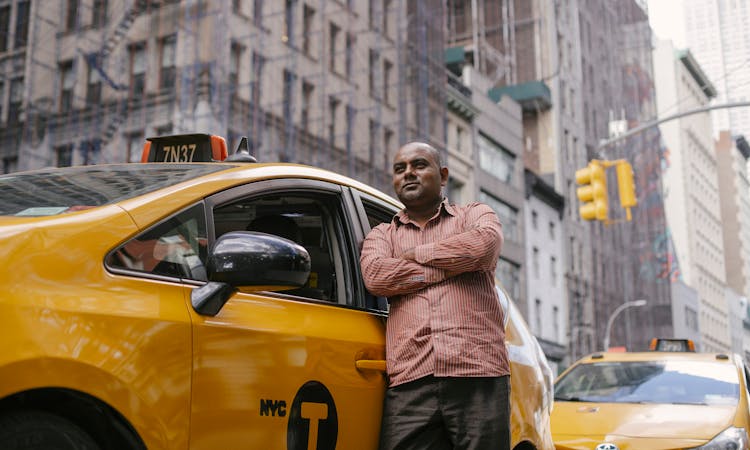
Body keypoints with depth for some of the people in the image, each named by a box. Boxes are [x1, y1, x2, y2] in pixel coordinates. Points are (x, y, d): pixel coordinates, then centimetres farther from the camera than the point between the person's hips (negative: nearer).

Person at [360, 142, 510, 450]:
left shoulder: (475, 215, 19)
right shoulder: (381, 234, 23)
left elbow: (484, 246, -7)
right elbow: (374, 275, -1)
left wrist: (415, 253, 4)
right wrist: (456, 265, 0)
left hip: (479, 376, -1)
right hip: (409, 382, 1)